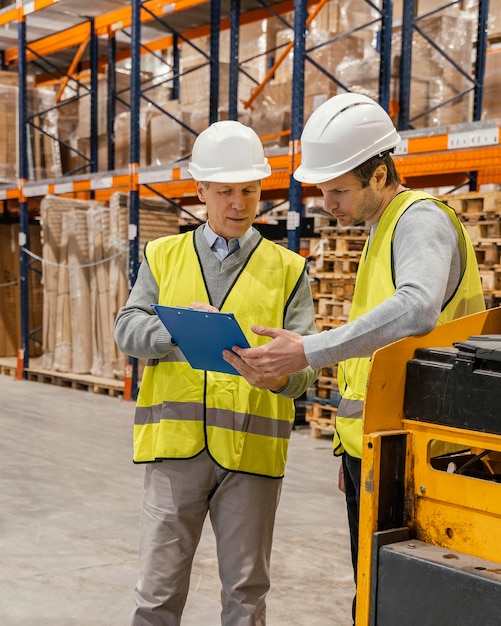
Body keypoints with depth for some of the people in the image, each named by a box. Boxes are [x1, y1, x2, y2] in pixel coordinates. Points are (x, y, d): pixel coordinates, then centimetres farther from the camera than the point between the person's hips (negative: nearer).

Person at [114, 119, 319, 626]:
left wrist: (278, 377, -24)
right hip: (175, 445, 1)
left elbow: (305, 366, -1)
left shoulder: (287, 269, 8)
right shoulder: (163, 256, 11)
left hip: (251, 449, 0)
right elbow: (127, 329, -2)